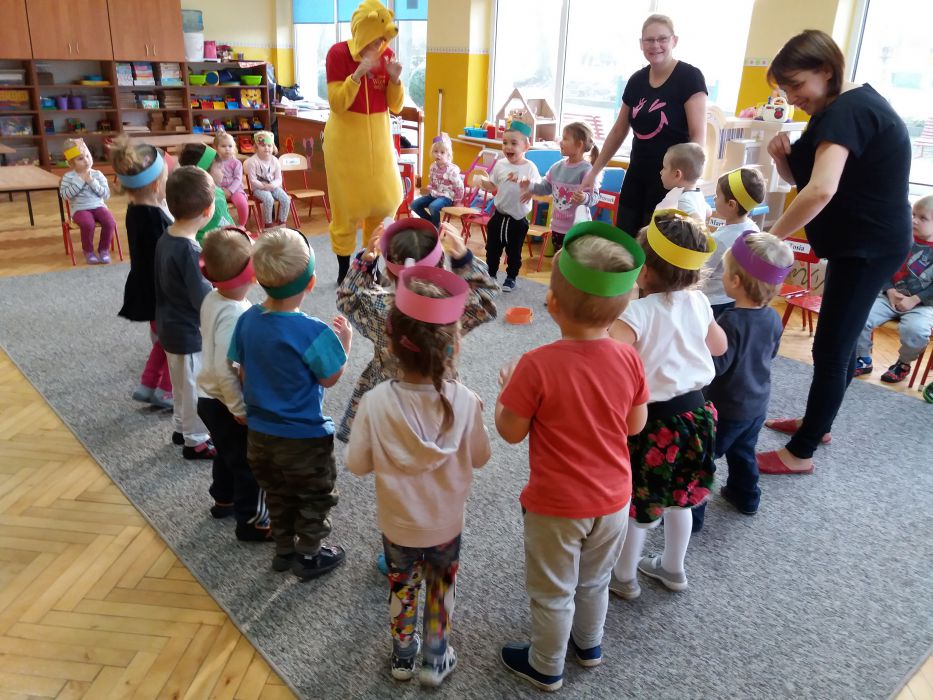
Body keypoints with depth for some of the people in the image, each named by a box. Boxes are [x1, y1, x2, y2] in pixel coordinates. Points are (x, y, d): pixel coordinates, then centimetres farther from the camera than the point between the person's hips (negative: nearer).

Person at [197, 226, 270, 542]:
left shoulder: (212, 299, -3)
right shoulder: (233, 314, -30)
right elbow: (224, 368, -31)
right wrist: (240, 409, -20)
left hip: (211, 398, 9)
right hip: (226, 405, -9)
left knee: (227, 454, 29)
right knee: (249, 464, 10)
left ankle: (224, 500, 50)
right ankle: (251, 521, 25)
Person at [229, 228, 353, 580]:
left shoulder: (248, 320, -8)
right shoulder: (313, 332, -27)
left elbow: (243, 372, 2)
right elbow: (329, 378, -14)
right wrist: (344, 341, 0)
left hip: (259, 433, 6)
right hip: (304, 437, -6)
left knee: (278, 495, 26)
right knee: (316, 497, 18)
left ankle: (284, 549, 43)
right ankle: (308, 556, 32)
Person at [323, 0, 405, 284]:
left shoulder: (387, 55, 0)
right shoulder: (338, 53, -11)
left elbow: (396, 107, 1)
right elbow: (337, 104, -17)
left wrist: (395, 78, -16)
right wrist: (359, 73, -28)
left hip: (378, 137, 4)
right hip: (345, 138, -4)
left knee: (386, 202, 7)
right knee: (347, 206, 2)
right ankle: (344, 271, 15)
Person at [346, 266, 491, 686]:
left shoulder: (375, 403, -26)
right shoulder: (465, 402, -24)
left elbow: (358, 464, -13)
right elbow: (480, 457, -8)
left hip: (397, 526, 0)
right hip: (447, 526, 0)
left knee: (402, 589, 26)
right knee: (442, 590, 26)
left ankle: (402, 657, 45)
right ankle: (435, 660, 40)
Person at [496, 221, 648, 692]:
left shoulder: (537, 365, -27)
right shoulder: (629, 359, -14)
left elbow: (510, 433, -16)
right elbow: (635, 425, -1)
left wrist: (506, 388, 0)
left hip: (556, 506, -4)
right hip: (613, 499, 5)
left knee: (552, 594, 20)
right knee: (595, 581, 30)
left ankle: (546, 668, 42)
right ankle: (589, 644, 53)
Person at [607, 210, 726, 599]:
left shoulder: (636, 312, -24)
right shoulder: (698, 303, -4)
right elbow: (719, 346, 14)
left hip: (653, 421, -6)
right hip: (695, 411, 6)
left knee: (636, 503, 14)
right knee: (679, 496, 24)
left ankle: (624, 577, 32)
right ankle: (673, 568, 44)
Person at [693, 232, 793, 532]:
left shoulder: (731, 321, -29)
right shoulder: (772, 317, -5)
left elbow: (716, 365, -27)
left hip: (727, 408, -8)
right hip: (757, 403, 8)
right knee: (743, 452, 27)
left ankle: (691, 513, 11)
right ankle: (746, 496, 44)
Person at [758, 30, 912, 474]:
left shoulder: (847, 112, -21)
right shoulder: (847, 107, 11)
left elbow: (820, 191, -36)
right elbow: (804, 180, 12)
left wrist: (770, 238, -29)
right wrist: (784, 158, -8)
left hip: (868, 246, -10)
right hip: (862, 242, 10)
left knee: (831, 349, -4)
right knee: (840, 340, 20)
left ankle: (801, 453, 6)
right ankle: (817, 422, 36)